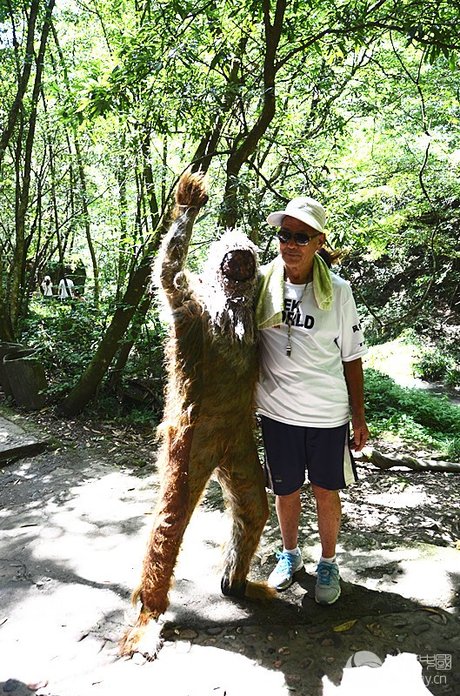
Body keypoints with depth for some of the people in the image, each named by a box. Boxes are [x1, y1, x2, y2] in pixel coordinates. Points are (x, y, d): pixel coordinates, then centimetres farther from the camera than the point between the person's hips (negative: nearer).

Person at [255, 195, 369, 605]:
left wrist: (360, 416, 0)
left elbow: (352, 358, -1)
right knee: (285, 491, 17)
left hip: (328, 414, -1)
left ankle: (328, 564, 37)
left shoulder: (337, 291, -8)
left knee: (326, 491, 13)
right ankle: (290, 555, 44)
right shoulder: (261, 283, -6)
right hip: (277, 412, 2)